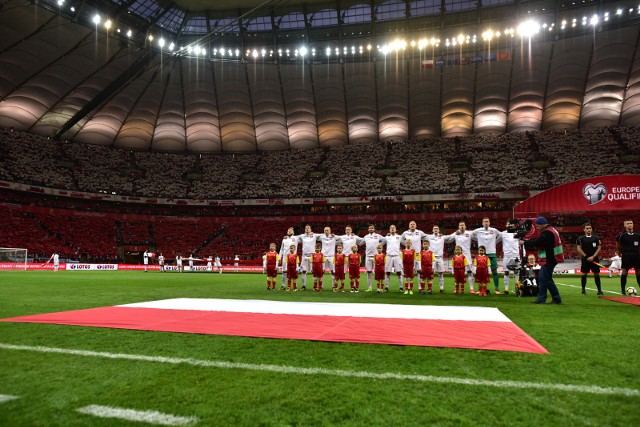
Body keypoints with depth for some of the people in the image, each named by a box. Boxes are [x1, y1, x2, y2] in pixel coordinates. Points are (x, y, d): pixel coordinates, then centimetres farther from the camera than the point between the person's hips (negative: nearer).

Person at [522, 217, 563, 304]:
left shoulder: (547, 233, -18)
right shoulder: (549, 231, 16)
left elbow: (537, 242, -23)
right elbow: (538, 241, 13)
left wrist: (524, 242, -12)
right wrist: (527, 242, 0)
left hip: (549, 260, -11)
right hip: (548, 259, 11)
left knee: (546, 278, -6)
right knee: (542, 278, 12)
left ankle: (556, 298, 2)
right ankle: (541, 298, 15)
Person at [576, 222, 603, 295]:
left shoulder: (596, 238, 7)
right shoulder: (581, 238, 1)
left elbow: (599, 248, 3)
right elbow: (579, 249, -3)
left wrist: (593, 257, -10)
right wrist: (586, 257, -10)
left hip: (594, 259, 2)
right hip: (585, 259, -2)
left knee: (596, 274, 3)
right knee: (584, 274, 1)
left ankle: (599, 290, 6)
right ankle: (583, 290, 9)